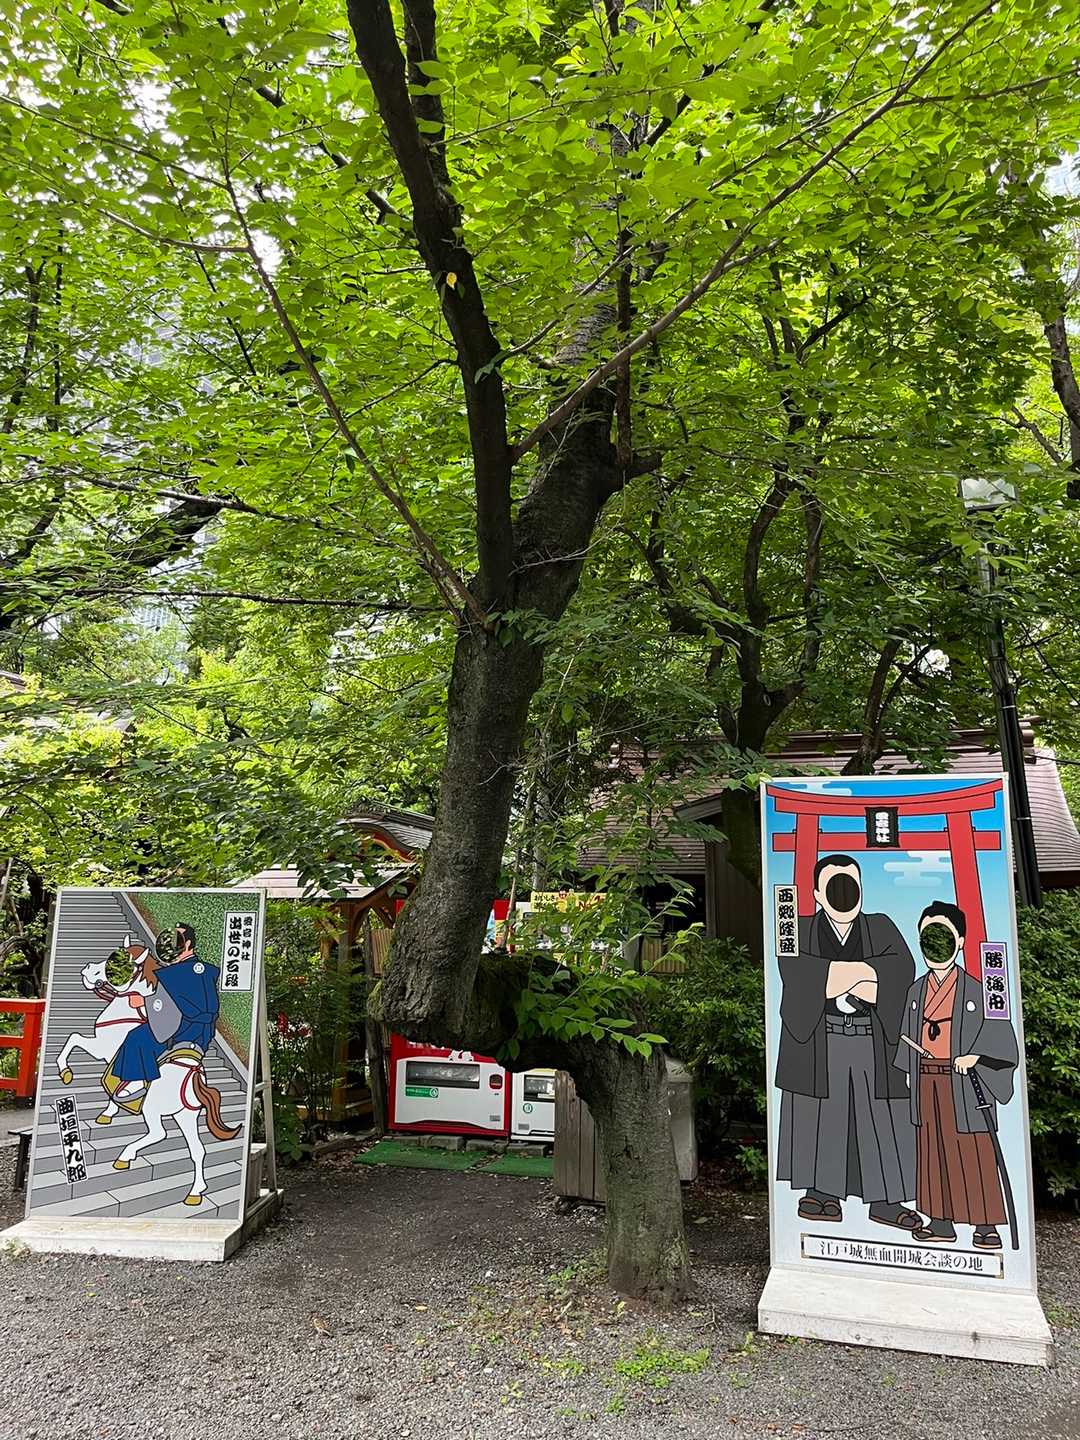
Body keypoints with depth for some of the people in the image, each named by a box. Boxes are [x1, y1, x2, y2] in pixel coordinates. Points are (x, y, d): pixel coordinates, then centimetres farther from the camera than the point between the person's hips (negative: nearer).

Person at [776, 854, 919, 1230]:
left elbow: (902, 967, -10)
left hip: (873, 1042, 2)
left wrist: (834, 978, -16)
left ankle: (884, 1199, 11)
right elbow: (798, 973, -15)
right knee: (822, 1118, 0)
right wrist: (862, 976, -16)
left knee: (879, 1119, 3)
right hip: (819, 1043, -2)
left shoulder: (881, 928, 9)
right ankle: (822, 1192, 11)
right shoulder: (801, 931, 4)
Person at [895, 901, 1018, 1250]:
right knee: (933, 1150, 9)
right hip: (927, 1084, 5)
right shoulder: (916, 992, 9)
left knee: (972, 1154, -1)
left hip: (962, 1081, -5)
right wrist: (910, 1079, 13)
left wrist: (976, 1055, -21)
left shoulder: (974, 990, -5)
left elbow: (1000, 1037, -8)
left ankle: (986, 1226, 9)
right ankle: (942, 1223, 18)